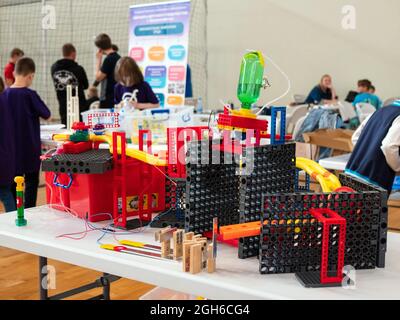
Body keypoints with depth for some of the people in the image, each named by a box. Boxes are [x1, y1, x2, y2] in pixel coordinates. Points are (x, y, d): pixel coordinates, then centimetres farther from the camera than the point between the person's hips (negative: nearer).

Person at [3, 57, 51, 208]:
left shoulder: (5, 94, -2)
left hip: (12, 146, 4)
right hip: (30, 145, -4)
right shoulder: (30, 94, -15)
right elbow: (47, 115, -4)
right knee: (31, 181, 6)